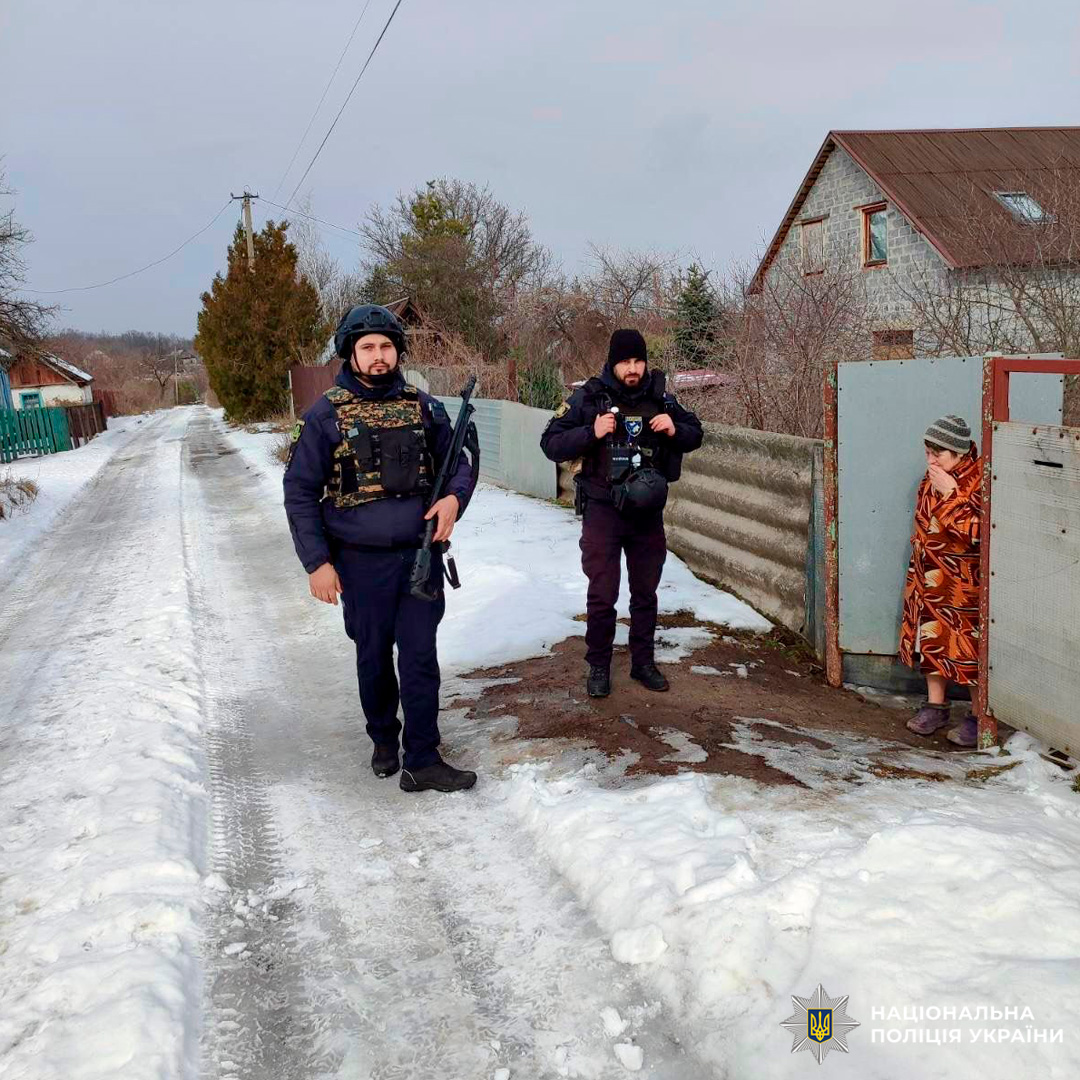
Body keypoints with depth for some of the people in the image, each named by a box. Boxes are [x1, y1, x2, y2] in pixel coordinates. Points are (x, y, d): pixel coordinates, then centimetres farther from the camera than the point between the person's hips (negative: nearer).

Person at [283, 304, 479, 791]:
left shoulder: (423, 406, 3)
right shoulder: (326, 414, -4)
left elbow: (459, 462, 13)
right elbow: (300, 491, -2)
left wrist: (454, 497, -10)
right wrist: (316, 562, -7)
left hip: (421, 554, 1)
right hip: (362, 562, -1)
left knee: (420, 657, 1)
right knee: (374, 656, 14)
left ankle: (421, 762, 9)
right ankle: (384, 738, 36)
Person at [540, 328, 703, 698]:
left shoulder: (660, 397, 2)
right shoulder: (589, 397, -7)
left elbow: (695, 434, 13)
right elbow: (550, 443, -7)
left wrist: (675, 430, -10)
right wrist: (592, 432, -22)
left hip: (648, 512, 3)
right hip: (602, 511, -3)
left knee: (645, 592, 14)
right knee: (602, 595, 2)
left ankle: (643, 661, 28)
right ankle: (598, 665, 18)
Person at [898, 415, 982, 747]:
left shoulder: (981, 483, -16)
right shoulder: (931, 480, 8)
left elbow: (976, 533, -26)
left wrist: (951, 494, -26)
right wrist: (915, 574, 18)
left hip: (967, 586, -7)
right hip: (931, 580, 7)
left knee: (970, 646, -1)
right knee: (932, 640, 12)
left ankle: (979, 716, 11)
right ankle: (935, 705, 25)